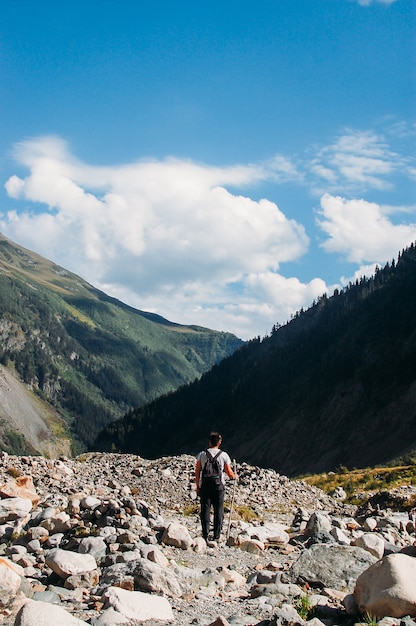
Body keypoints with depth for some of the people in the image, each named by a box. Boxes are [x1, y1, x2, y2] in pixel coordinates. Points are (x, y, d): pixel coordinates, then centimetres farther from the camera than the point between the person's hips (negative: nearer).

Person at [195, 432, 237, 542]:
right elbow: (229, 473, 3)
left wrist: (197, 487, 11)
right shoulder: (224, 455, -2)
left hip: (204, 486, 1)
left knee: (205, 510, 5)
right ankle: (216, 536, 7)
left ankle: (205, 536, 3)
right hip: (218, 486, -1)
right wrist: (235, 477, 25)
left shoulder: (202, 454, 0)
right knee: (218, 511, 7)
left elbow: (197, 472, 2)